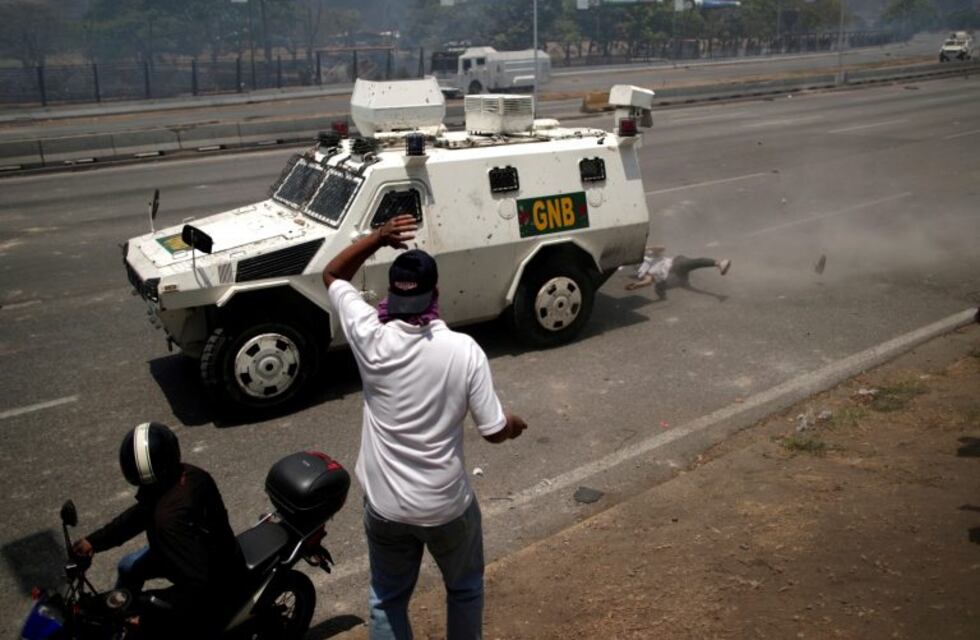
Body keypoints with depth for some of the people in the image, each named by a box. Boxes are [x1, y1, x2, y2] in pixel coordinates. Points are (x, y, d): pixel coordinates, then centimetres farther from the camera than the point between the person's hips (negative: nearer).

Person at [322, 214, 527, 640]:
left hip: (384, 504, 2)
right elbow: (494, 431, -13)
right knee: (465, 589, 27)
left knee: (387, 599, 25)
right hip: (446, 504, -1)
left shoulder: (371, 338, -16)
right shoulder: (464, 350, -20)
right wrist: (515, 424, 9)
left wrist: (377, 238, -9)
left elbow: (332, 275, 2)